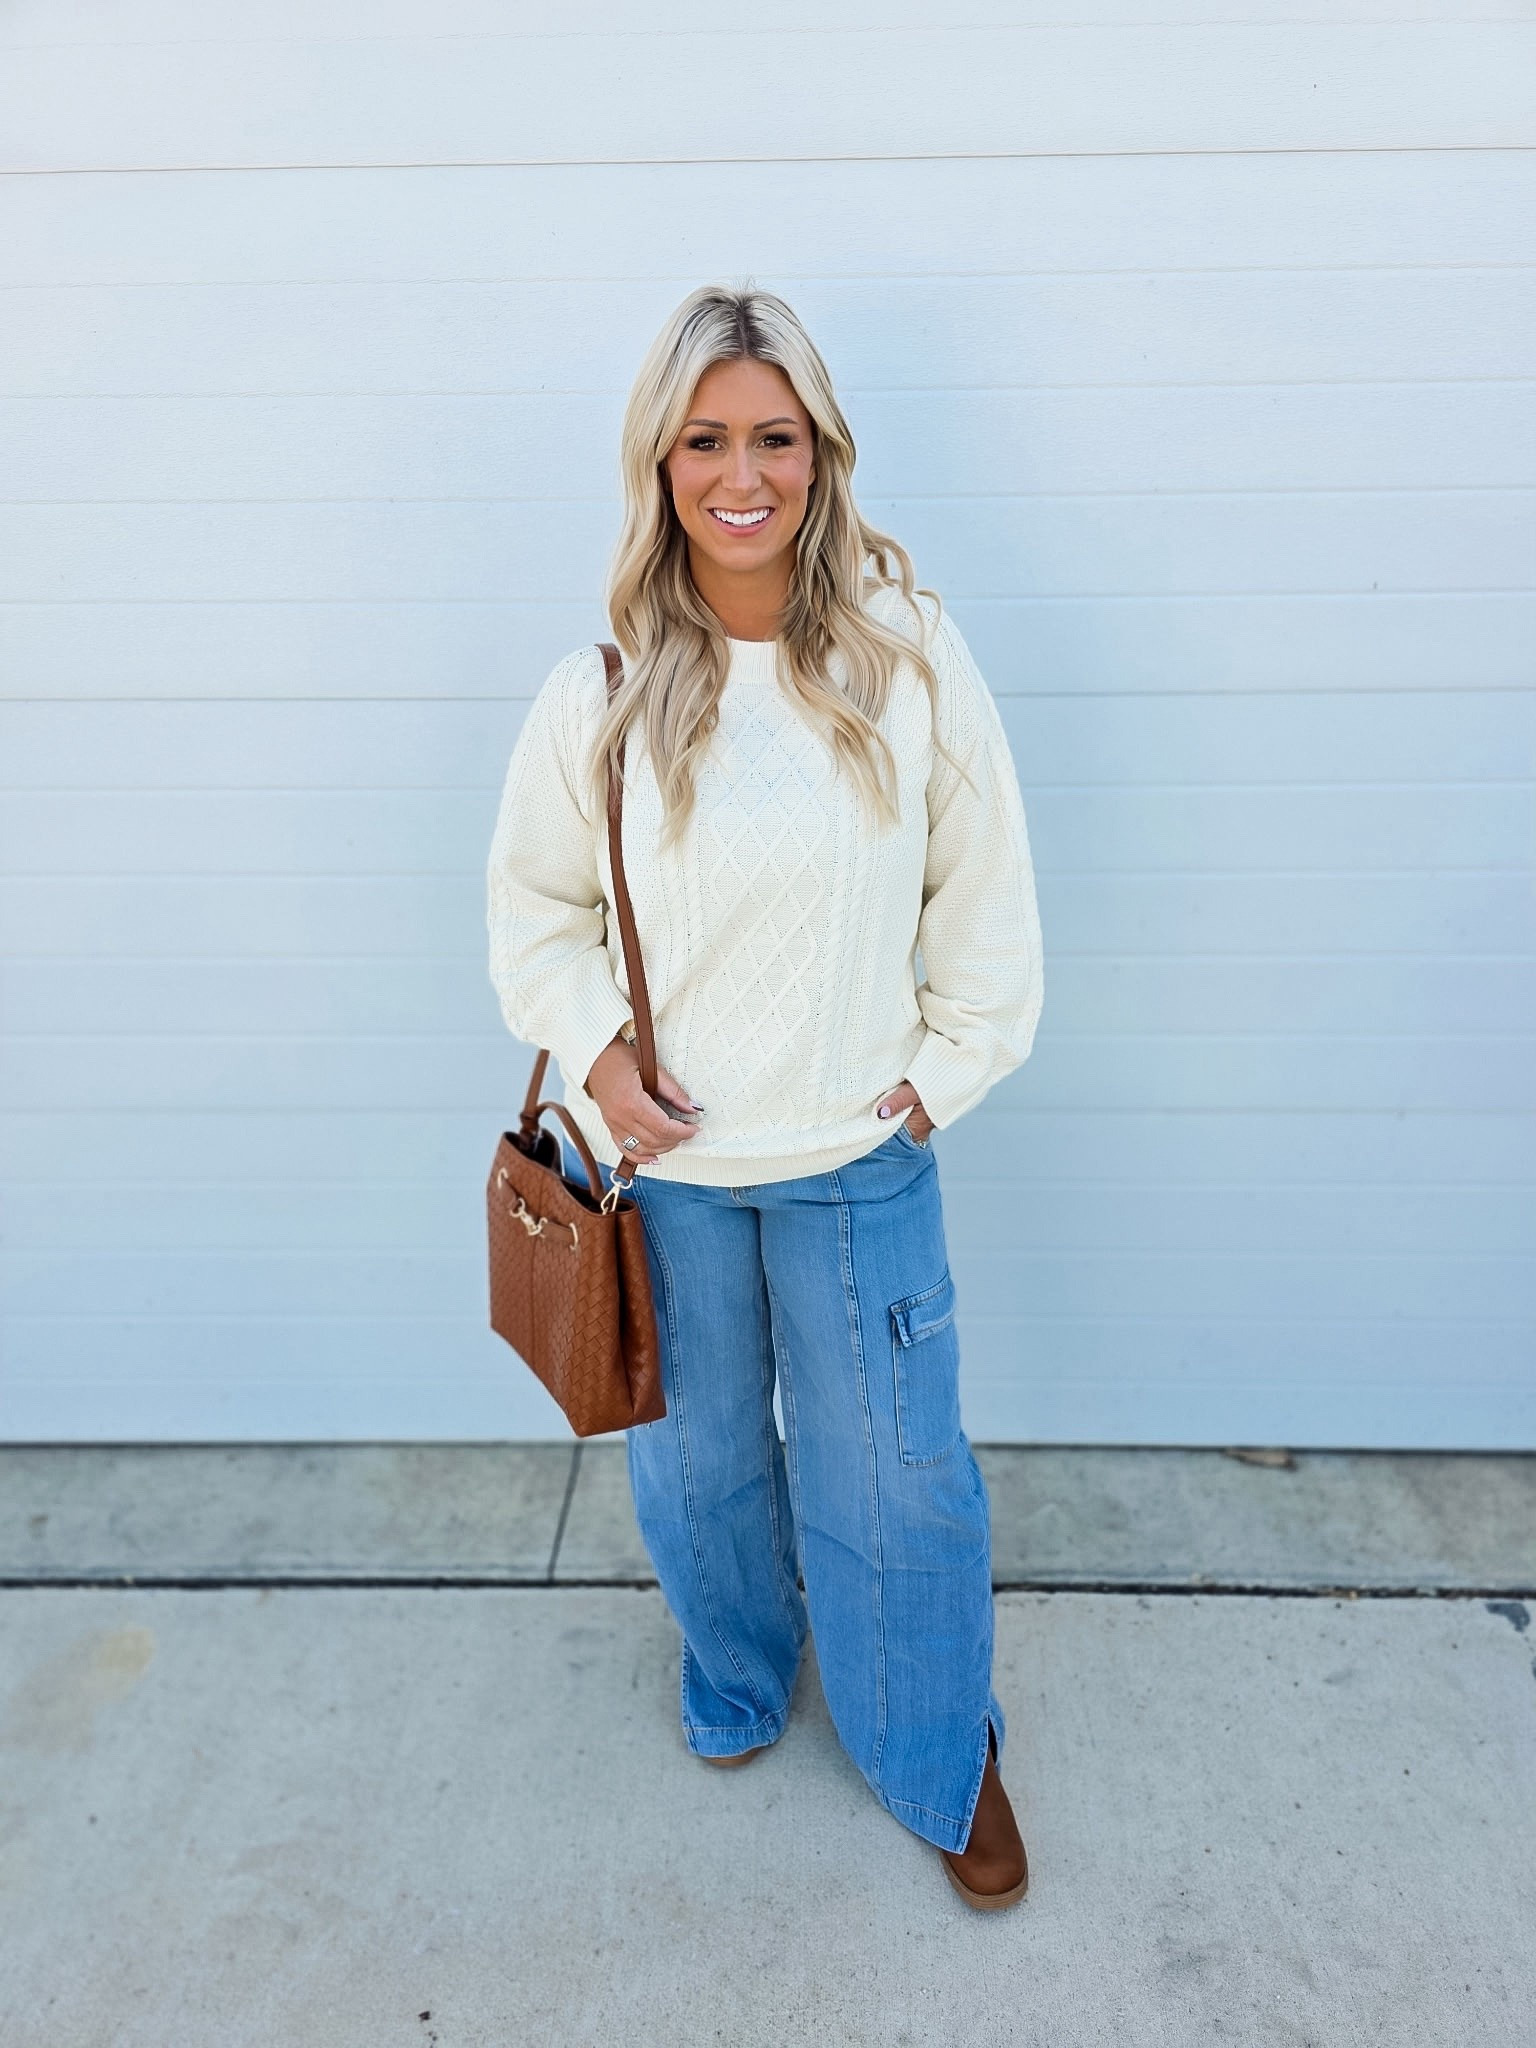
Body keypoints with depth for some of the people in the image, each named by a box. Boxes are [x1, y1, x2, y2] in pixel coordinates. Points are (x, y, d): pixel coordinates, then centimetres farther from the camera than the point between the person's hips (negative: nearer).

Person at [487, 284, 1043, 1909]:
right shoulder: (601, 695, -9)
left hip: (859, 1157, 0)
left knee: (894, 1473, 13)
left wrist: (945, 1068, -1)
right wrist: (594, 1052, -8)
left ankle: (943, 1760, 43)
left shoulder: (909, 659, -9)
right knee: (696, 1455, 21)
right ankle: (736, 1679, 55)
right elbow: (534, 908, 4)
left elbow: (984, 891, 0)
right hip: (665, 1159, 1)